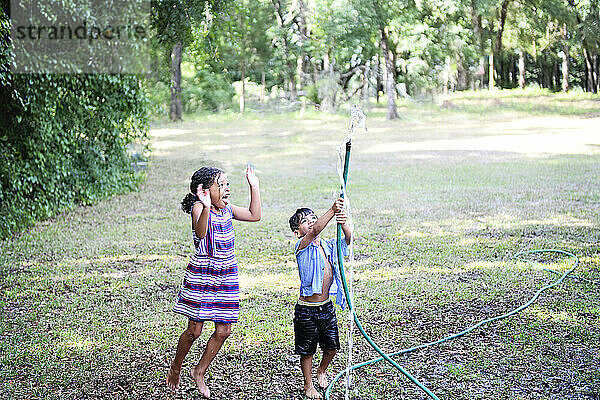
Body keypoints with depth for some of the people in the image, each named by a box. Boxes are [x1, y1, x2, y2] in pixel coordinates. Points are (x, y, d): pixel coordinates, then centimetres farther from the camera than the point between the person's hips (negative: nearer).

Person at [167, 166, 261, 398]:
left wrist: (254, 187, 13)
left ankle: (199, 372, 22)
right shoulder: (198, 207, -13)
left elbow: (254, 215, 18)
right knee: (194, 330, -2)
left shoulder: (227, 209, 8)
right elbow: (200, 233, -32)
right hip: (201, 274, -6)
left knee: (223, 331, 4)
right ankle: (176, 367, 25)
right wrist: (206, 207, -48)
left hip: (226, 276, 6)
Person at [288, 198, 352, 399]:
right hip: (307, 310, -5)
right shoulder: (302, 246, -13)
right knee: (307, 350, 7)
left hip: (327, 307, 5)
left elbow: (348, 239, -10)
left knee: (331, 346, 15)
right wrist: (332, 211, -42)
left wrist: (343, 224, -32)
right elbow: (315, 231, -32)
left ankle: (321, 372, 43)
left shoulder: (328, 246, 4)